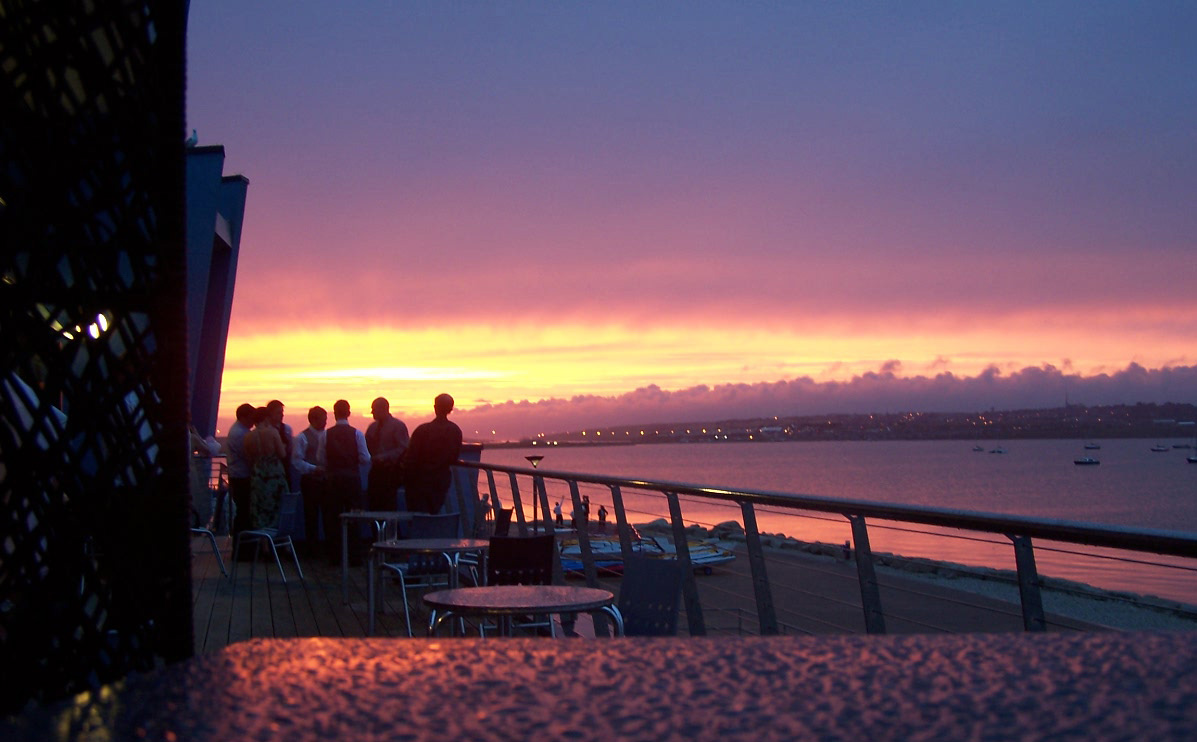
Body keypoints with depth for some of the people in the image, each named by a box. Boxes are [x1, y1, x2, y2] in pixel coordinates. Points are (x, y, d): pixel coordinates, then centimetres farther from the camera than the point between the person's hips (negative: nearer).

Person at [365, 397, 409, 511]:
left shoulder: (398, 425, -3)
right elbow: (367, 446, 20)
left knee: (388, 505, -10)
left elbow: (402, 448, -10)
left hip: (391, 471, -6)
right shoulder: (373, 427, 16)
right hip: (376, 470, 6)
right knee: (372, 502, 0)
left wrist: (384, 457, -19)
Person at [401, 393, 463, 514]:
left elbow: (411, 458, -12)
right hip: (443, 480, 4)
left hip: (420, 480, -4)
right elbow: (455, 457, 5)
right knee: (435, 512, 15)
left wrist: (406, 479, 0)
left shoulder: (422, 430, -17)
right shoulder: (456, 431, -4)